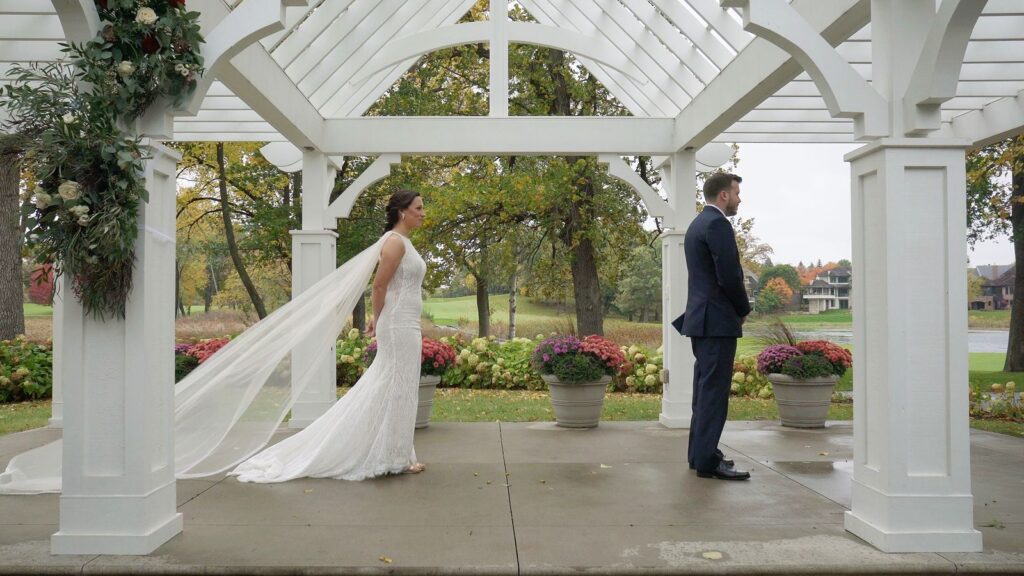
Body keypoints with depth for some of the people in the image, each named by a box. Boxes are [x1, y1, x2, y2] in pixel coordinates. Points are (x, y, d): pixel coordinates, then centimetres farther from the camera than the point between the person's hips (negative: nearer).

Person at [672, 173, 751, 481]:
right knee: (714, 389, -8)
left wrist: (736, 309, 15)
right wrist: (744, 310, -4)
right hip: (718, 320, -10)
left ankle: (699, 452, 22)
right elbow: (729, 276, -19)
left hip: (700, 317, 10)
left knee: (705, 387, 15)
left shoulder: (697, 224, 18)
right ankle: (708, 460, -5)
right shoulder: (717, 224, -13)